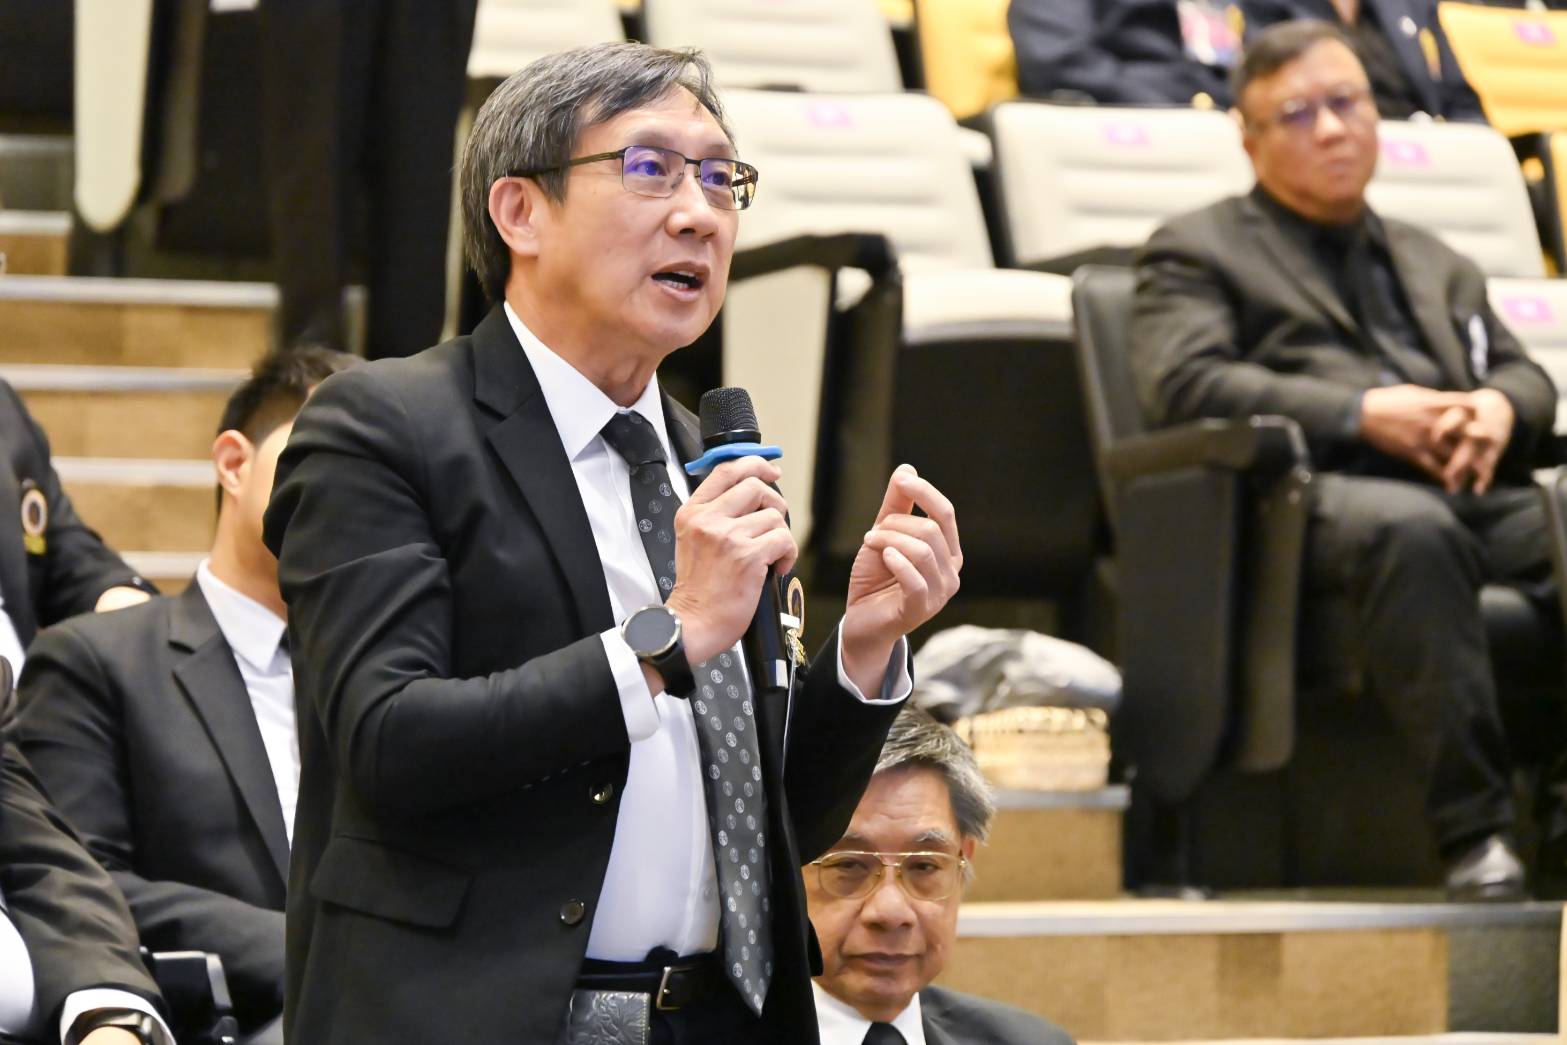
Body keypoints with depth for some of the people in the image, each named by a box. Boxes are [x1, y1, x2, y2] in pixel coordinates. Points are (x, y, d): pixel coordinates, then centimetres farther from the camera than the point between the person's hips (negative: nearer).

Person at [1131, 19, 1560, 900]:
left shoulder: (1438, 265, 35)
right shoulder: (1198, 251, 17)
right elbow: (1185, 384, -1)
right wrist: (1361, 415, -10)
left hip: (1472, 494, 5)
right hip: (1307, 493, -5)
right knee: (1411, 528, -40)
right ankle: (1474, 828, -42)